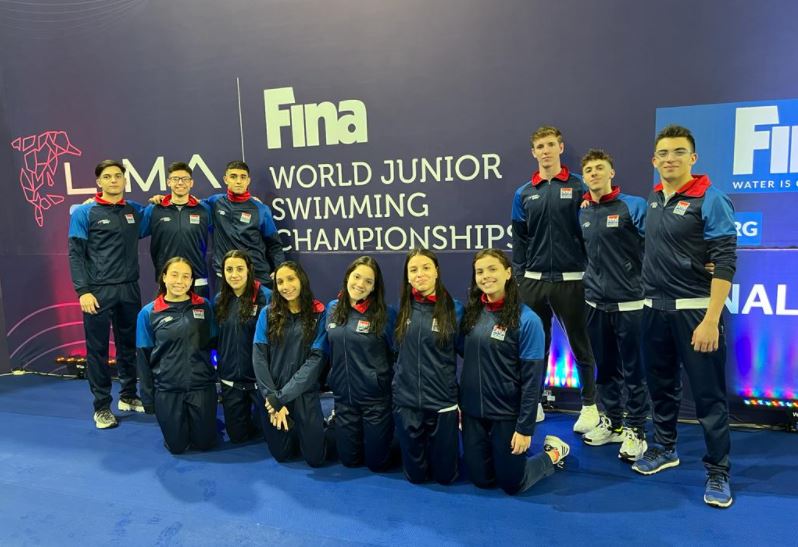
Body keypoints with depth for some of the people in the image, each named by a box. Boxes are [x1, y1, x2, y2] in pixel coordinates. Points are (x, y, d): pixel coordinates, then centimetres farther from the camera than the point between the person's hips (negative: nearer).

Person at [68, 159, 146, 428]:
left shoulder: (134, 210, 9)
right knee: (98, 349, 3)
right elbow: (75, 254, -5)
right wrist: (83, 290, -13)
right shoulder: (84, 212, -1)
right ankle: (102, 407, 13)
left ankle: (128, 396, 28)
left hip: (129, 289, 4)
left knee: (129, 345, 12)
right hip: (98, 291, -3)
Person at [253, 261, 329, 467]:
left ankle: (321, 428, 34)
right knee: (281, 454, 14)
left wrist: (282, 396, -17)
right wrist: (271, 397, -15)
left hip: (305, 394, -2)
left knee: (315, 457, 4)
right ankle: (295, 432, 45)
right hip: (272, 393, 2)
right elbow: (259, 357, -5)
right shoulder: (267, 314, -1)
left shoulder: (319, 314, -7)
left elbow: (316, 359, -13)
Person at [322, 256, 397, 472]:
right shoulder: (332, 309, 1)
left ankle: (389, 435, 38)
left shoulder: (386, 314, -13)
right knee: (349, 460, 16)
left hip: (376, 398, -4)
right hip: (343, 397, 4)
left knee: (377, 462, 9)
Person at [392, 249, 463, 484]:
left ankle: (447, 444, 40)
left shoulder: (453, 309, -6)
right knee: (415, 475, 12)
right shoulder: (402, 308, 1)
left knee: (444, 475, 10)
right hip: (406, 402, 2)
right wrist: (401, 377, 10)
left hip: (443, 402, -2)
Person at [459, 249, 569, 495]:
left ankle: (553, 453, 33)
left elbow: (532, 379, -14)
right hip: (472, 412, 5)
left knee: (511, 484, 8)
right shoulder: (471, 312, -1)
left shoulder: (526, 320, -15)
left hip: (507, 414, -4)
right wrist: (459, 404, 8)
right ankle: (498, 452, 43)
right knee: (480, 479, 14)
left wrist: (525, 428, -14)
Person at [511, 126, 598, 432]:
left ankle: (589, 406, 22)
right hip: (533, 280, 3)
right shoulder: (524, 194, 8)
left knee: (580, 345, 7)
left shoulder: (578, 187, 0)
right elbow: (519, 240, 9)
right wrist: (519, 278, 5)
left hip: (570, 280, -2)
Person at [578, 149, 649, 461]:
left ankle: (635, 430, 17)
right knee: (605, 368, 15)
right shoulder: (582, 213, 8)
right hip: (595, 303, 5)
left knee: (633, 370, 4)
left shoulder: (633, 206, -8)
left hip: (629, 303, -5)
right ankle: (611, 422, 30)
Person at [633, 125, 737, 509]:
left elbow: (725, 262, -15)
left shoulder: (710, 200, -10)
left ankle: (717, 472, 17)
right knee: (661, 385, 16)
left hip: (694, 310, -6)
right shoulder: (653, 199, 8)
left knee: (708, 394, 3)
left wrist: (711, 319, -20)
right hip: (655, 309, 6)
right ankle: (664, 448, 34)